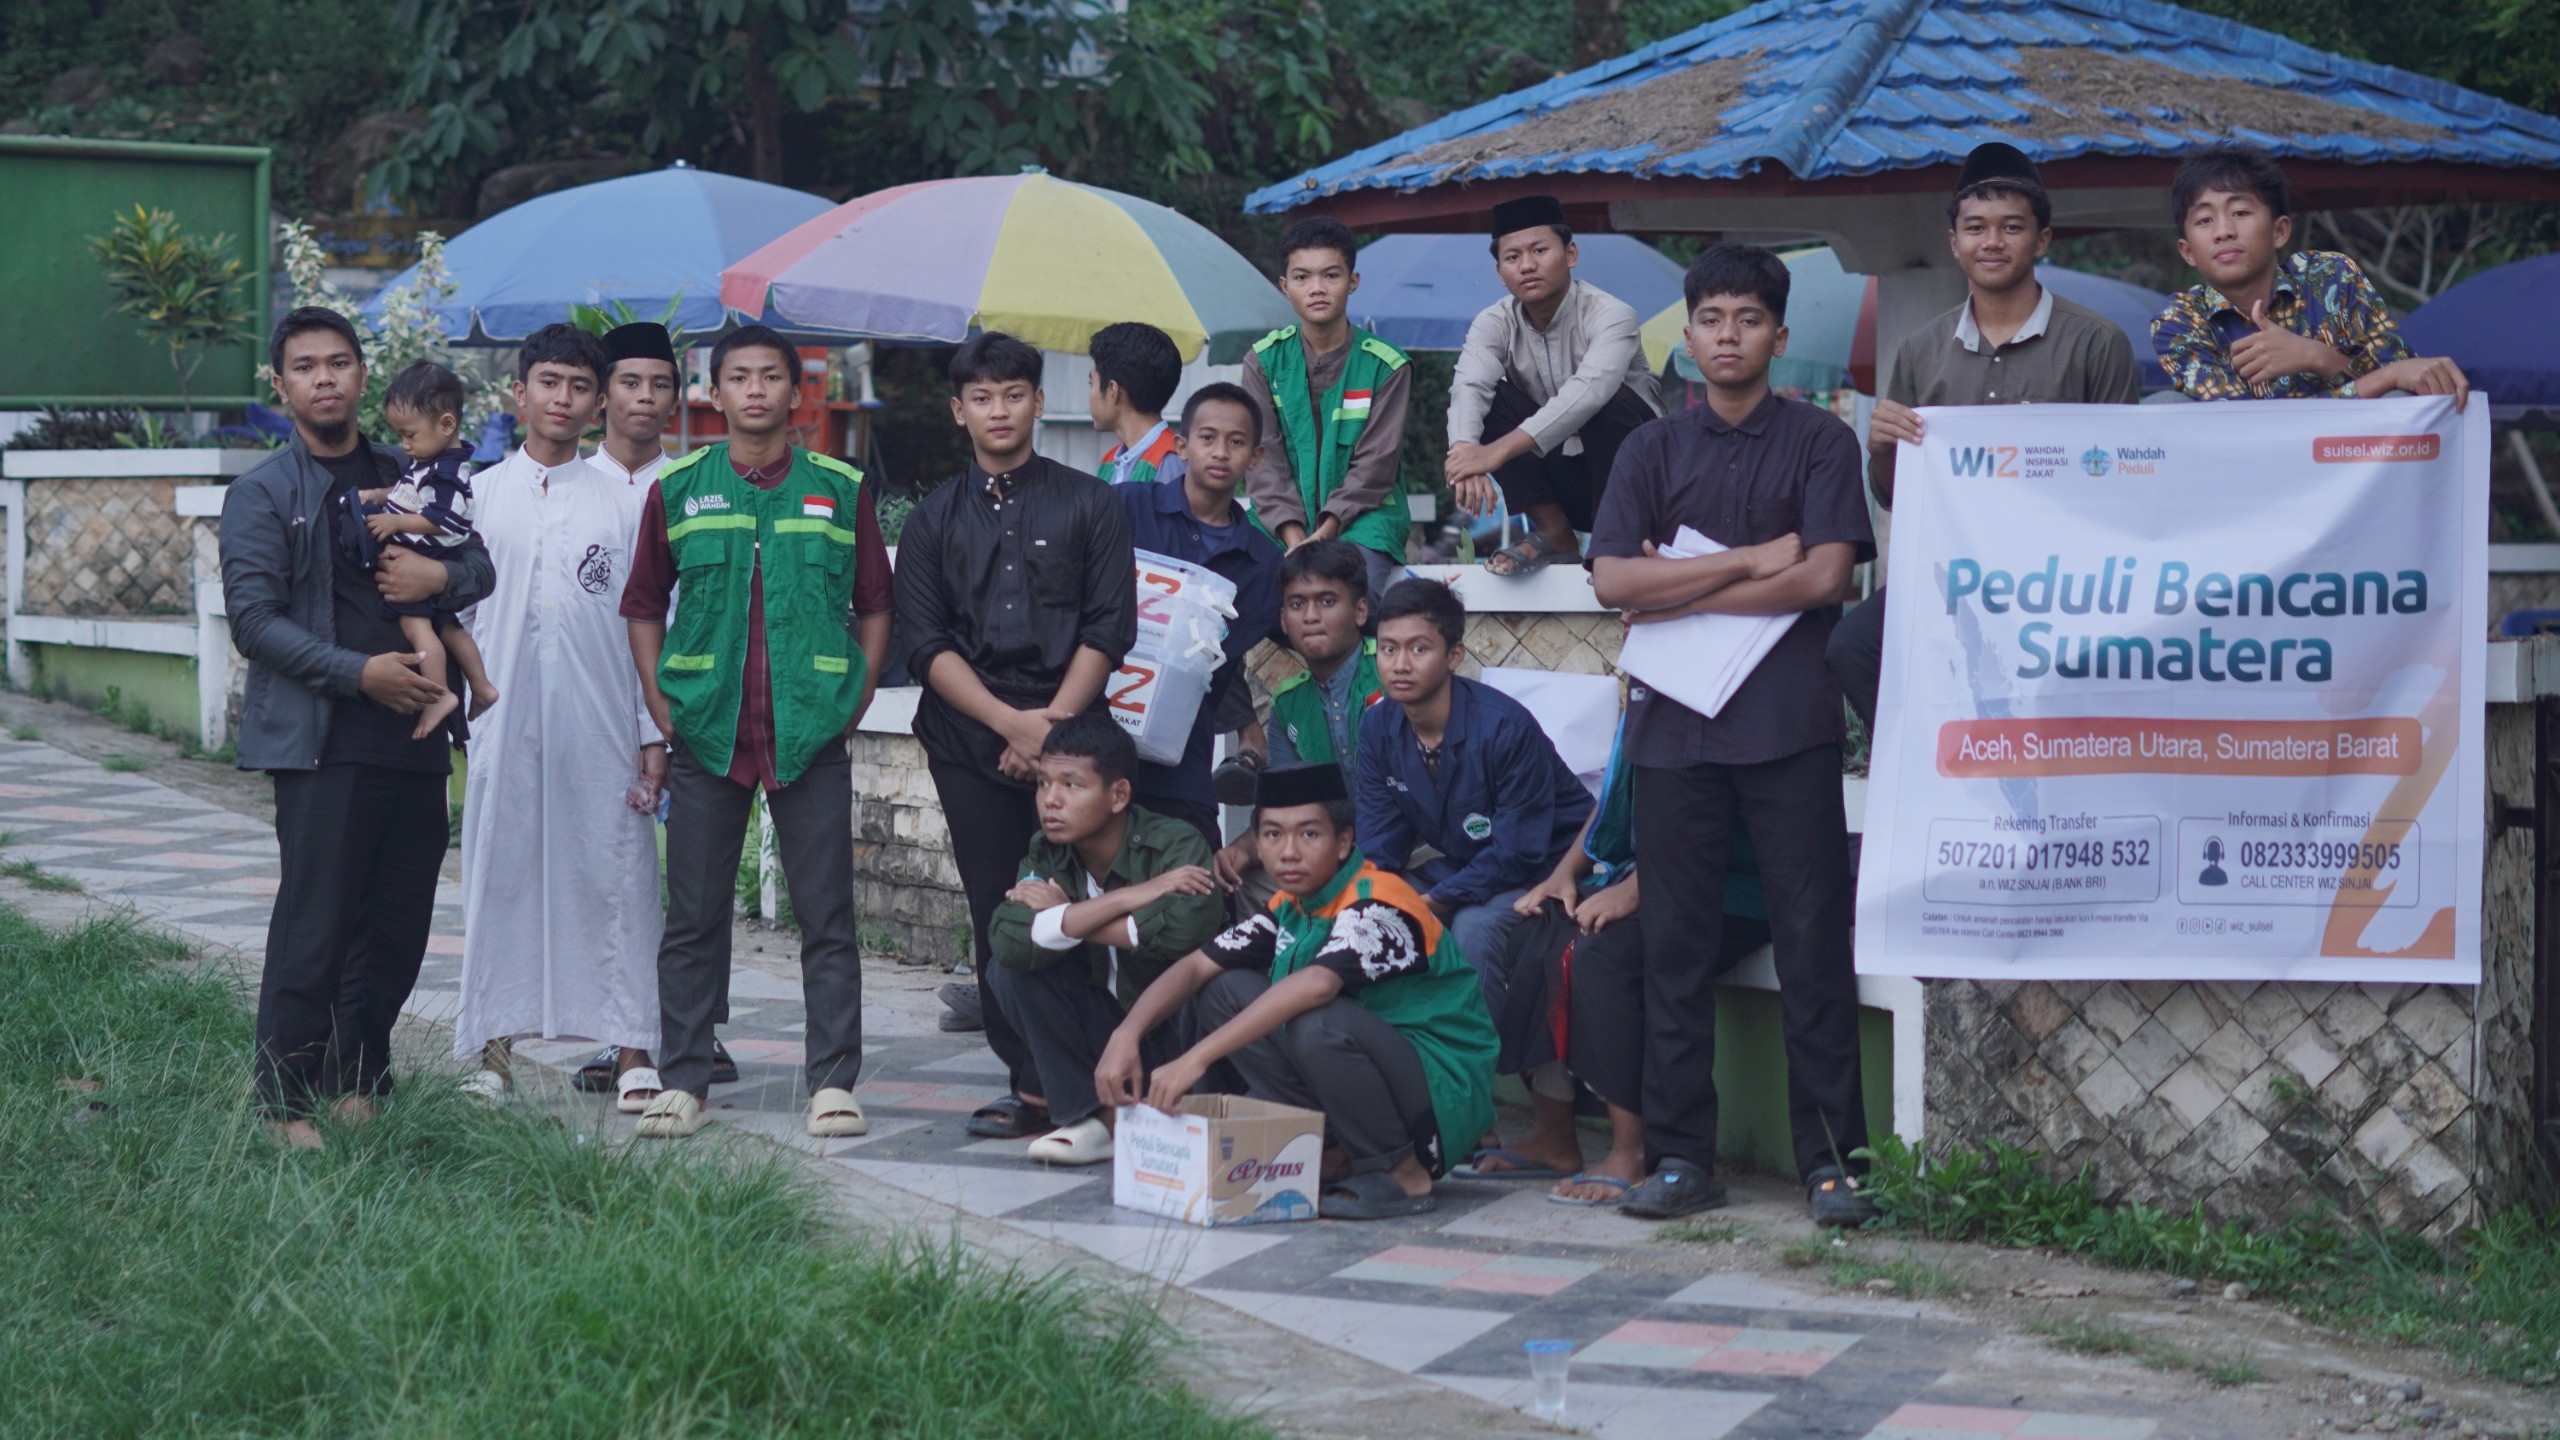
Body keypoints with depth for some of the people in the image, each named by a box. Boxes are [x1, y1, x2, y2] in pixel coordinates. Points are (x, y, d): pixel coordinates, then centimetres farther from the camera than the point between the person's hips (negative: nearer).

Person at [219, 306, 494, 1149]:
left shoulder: (401, 478, 16)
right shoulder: (262, 494, 0)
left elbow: (479, 564, 21)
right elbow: (252, 619, -8)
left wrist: (440, 575, -3)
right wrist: (359, 673, -16)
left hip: (414, 735, 6)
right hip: (322, 741, -6)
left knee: (399, 927, 8)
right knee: (313, 929, -8)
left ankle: (357, 1087, 20)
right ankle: (284, 1104, -1)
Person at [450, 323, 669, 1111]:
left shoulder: (623, 500, 6)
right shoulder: (479, 496, 8)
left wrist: (655, 734, -1)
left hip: (602, 727, -1)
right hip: (505, 722, 1)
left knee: (615, 877, -1)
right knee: (498, 876, 3)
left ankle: (634, 1051, 4)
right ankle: (493, 1049, 12)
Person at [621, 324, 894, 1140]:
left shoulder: (840, 489, 6)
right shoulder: (678, 489, 7)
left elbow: (875, 605, 11)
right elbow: (644, 606, 12)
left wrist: (854, 701, 2)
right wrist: (661, 707, 3)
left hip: (812, 736, -1)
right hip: (705, 735, 1)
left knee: (827, 918, 0)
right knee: (693, 917, 5)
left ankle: (832, 1082, 6)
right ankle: (682, 1081, 12)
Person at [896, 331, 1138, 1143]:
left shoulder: (1088, 505, 9)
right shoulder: (934, 521, 14)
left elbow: (1109, 628, 2)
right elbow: (926, 645, 6)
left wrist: (1053, 723, -9)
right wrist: (1010, 722, -8)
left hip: (1070, 733, -2)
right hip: (970, 743, 2)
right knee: (997, 915, 0)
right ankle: (1032, 1084, 2)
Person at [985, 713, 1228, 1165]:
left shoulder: (1175, 844, -20)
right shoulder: (1046, 856, -5)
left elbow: (1189, 925, -43)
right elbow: (1007, 938, -25)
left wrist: (1064, 917, -27)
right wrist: (1127, 897, -31)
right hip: (1108, 1021, 4)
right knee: (1012, 969, -15)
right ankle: (1093, 1120, -8)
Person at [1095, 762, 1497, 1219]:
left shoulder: (1377, 905, -22)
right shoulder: (1290, 906, 5)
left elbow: (1316, 986, -39)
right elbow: (1197, 966, 3)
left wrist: (1196, 1058, -43)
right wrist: (1127, 1036, -16)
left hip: (1444, 1090, -8)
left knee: (1320, 1024, -35)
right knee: (1225, 992, 1)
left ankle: (1404, 1172, -13)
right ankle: (1329, 1151, -1)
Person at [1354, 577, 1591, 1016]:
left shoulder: (1506, 728, -27)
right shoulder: (1379, 732, -6)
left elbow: (1518, 854, -25)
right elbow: (1379, 848, 0)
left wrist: (1431, 902, -30)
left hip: (1544, 869, -6)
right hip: (1463, 865, 7)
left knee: (1473, 925, -34)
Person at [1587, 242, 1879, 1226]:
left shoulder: (1820, 442, 5)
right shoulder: (1654, 450, 12)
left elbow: (1824, 576, -8)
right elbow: (1612, 577, -2)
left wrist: (1683, 596, -5)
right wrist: (1751, 560, -8)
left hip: (1790, 723, -2)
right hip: (1675, 725, 3)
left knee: (1814, 943, -3)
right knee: (1675, 946, 3)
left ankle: (1830, 1157, 2)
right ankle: (1681, 1155, 10)